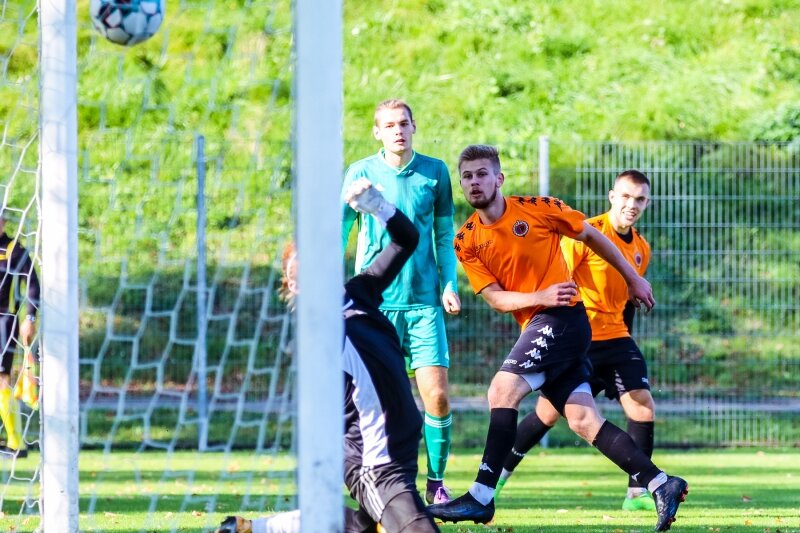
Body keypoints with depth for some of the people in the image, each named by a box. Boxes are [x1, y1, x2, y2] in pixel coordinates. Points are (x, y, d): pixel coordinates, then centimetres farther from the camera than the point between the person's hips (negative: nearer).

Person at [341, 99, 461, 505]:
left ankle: (436, 483, 6)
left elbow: (444, 234, 12)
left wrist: (449, 284, 1)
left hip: (424, 301, 1)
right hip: (375, 302, -1)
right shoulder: (361, 173, 1)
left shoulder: (435, 172, 5)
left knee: (436, 395, -7)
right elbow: (339, 231, 4)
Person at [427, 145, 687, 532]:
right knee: (583, 420, -1)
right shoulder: (466, 242, 7)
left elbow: (591, 236, 7)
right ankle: (661, 485, 2)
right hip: (535, 324, 6)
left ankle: (481, 497, -21)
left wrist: (634, 279, 12)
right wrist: (541, 297, -16)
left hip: (563, 317, -6)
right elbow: (495, 298, 2)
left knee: (502, 390, -19)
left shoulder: (537, 209, -5)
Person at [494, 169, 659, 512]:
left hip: (615, 339, 6)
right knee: (548, 413, -3)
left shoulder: (642, 249, 10)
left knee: (643, 407, -9)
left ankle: (637, 493, -2)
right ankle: (496, 476, 14)